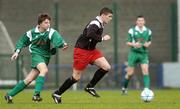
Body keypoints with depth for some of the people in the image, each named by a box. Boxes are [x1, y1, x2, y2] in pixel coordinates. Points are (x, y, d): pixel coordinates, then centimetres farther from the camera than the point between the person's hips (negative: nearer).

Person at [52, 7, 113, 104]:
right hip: (82, 51, -9)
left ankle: (90, 87, 5)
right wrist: (102, 39, -28)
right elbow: (89, 35, -37)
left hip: (91, 50, 9)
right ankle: (57, 94, 12)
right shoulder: (95, 23, -20)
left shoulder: (100, 24, 10)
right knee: (76, 77, -3)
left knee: (106, 67, -7)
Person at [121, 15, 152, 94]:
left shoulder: (148, 31, 5)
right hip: (134, 53, -2)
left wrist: (148, 44, -4)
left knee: (145, 71, -16)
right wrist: (134, 44, -19)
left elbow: (149, 41, 20)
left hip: (144, 53, 2)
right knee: (130, 73, 2)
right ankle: (124, 88, 24)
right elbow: (128, 43, 1)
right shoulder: (132, 31, -3)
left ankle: (147, 89, -21)